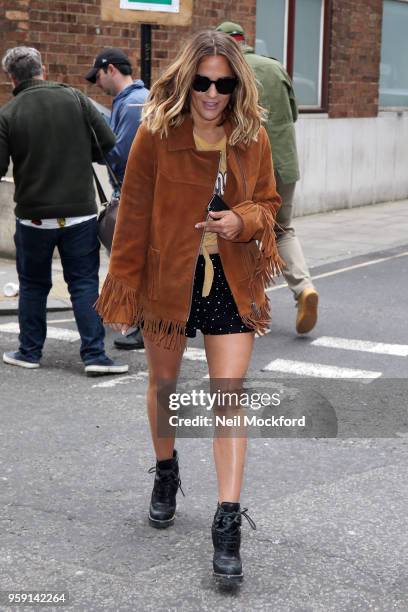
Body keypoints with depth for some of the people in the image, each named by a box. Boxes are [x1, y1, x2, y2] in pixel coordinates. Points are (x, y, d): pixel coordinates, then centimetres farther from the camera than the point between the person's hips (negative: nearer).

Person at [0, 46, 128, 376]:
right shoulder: (75, 98, -1)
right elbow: (109, 143, -2)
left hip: (33, 215, 0)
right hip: (80, 212, 1)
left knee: (33, 285, 15)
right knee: (85, 284, 6)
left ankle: (30, 351, 23)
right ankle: (95, 355, 0)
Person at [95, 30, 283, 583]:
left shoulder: (253, 138, -2)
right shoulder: (156, 134, -10)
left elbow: (267, 202, 10)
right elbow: (134, 215, -6)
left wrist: (243, 219, -13)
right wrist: (124, 287, -5)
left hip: (232, 282, 1)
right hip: (168, 278, 0)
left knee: (230, 397, -7)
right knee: (162, 384, 18)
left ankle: (228, 521, -3)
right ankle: (166, 472, 45)